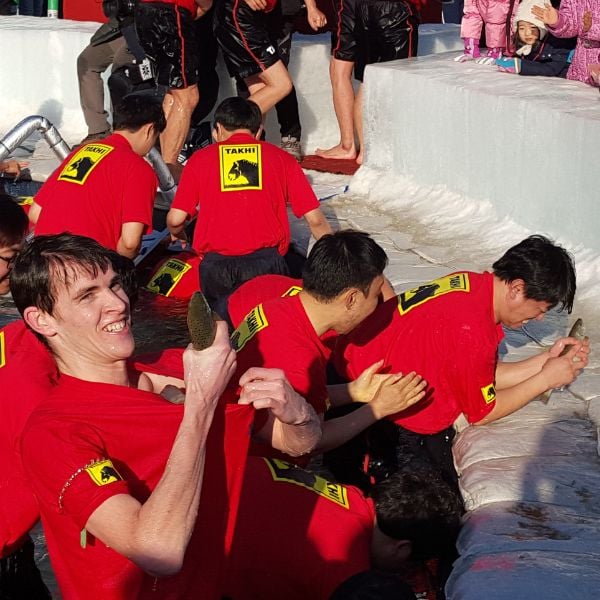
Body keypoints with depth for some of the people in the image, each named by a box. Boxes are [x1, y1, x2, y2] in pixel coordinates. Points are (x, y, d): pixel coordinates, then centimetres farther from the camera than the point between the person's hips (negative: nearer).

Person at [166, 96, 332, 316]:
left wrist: (177, 234, 32)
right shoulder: (281, 158, 14)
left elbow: (175, 219, 7)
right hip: (266, 260, 0)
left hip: (217, 263, 0)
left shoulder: (200, 158, 12)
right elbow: (315, 219, 11)